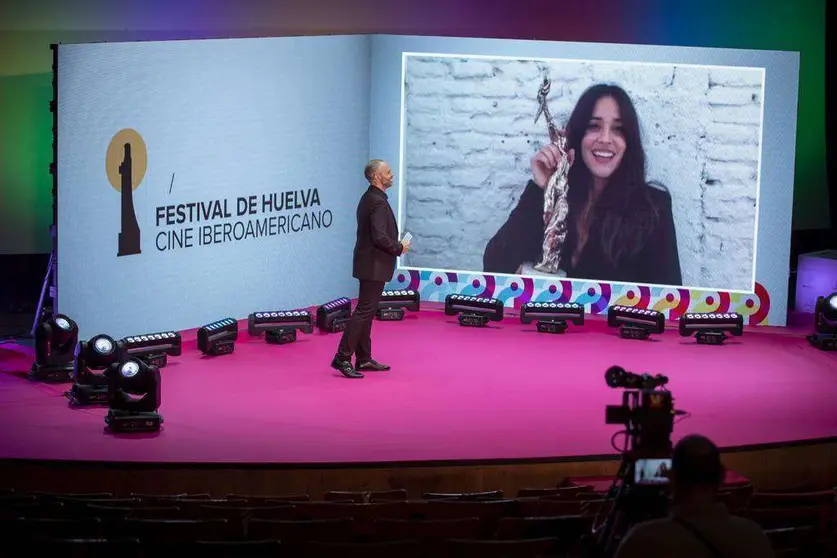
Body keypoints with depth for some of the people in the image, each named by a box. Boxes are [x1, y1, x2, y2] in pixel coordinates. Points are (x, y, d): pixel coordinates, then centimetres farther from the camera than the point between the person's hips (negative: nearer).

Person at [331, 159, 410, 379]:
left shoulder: (369, 198, 12)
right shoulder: (378, 202, -19)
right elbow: (380, 237, -26)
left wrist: (396, 244, 11)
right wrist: (399, 248, -11)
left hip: (370, 264, 10)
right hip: (374, 265, -10)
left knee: (366, 311, 13)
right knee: (364, 311, -9)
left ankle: (363, 359, 19)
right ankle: (342, 358, -10)